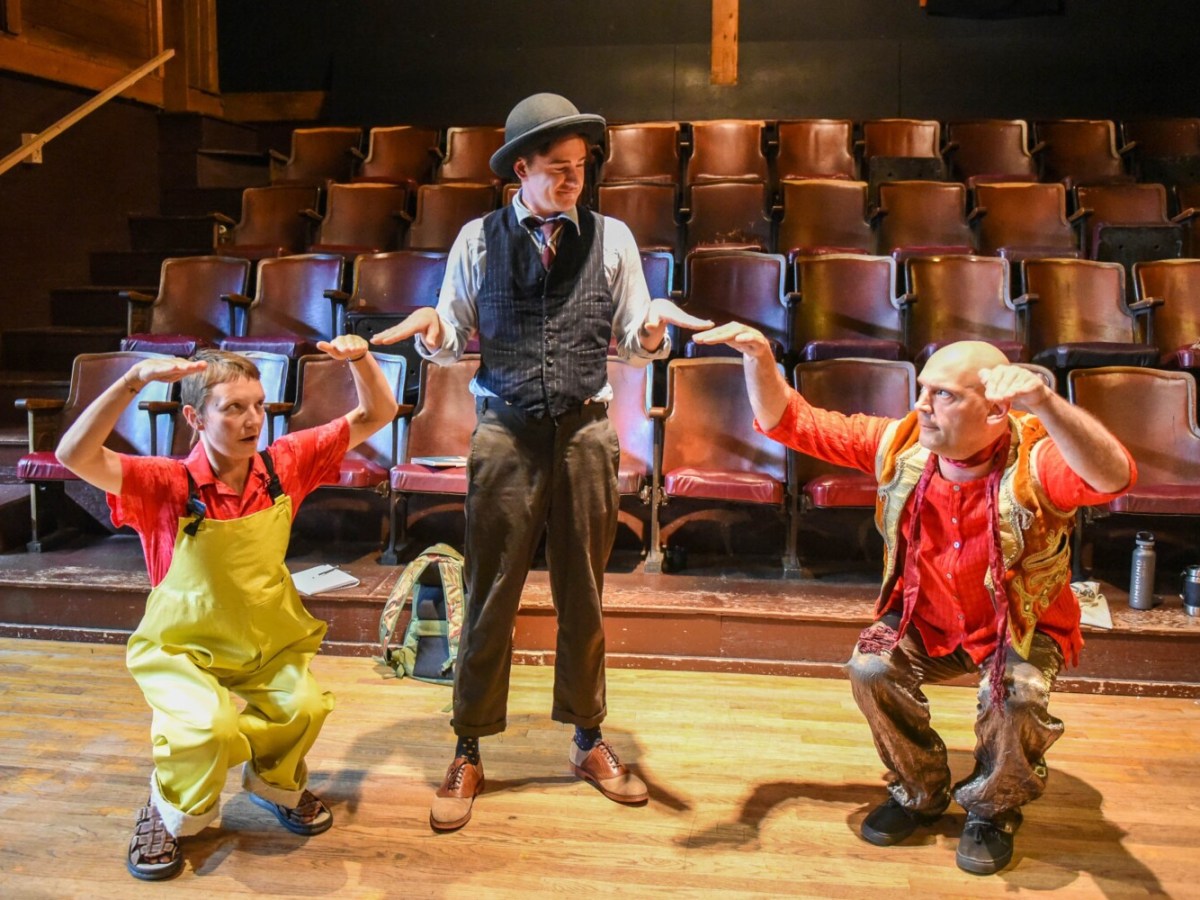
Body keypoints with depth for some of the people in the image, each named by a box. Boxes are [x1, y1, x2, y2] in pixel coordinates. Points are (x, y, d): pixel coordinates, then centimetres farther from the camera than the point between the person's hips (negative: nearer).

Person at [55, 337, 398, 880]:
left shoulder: (285, 465, -9)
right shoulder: (168, 484, -19)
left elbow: (376, 415, -5)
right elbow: (74, 456, -35)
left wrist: (361, 358, -24)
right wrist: (135, 379, -45)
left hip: (269, 643, 3)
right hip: (183, 650, -3)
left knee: (305, 708, -24)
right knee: (210, 729, -30)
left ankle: (276, 784, 12)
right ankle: (170, 814, 5)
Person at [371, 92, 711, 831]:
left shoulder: (611, 238, 6)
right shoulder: (479, 239, 4)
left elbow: (637, 345, 7)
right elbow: (455, 342, 7)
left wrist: (654, 325, -15)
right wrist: (430, 329, -15)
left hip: (586, 432, 1)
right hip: (506, 434, -1)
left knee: (582, 594, 11)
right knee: (491, 595, 2)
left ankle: (590, 740, 29)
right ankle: (469, 754, 17)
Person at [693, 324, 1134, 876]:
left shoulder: (1033, 462, -27)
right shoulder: (900, 444, -14)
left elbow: (1114, 477, -49)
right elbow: (790, 422, -10)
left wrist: (1044, 403, -65)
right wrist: (759, 358, -30)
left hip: (1021, 628, -3)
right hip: (924, 623, 4)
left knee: (1016, 692, -31)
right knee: (871, 668, -21)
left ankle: (991, 810, 3)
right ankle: (920, 792, 9)